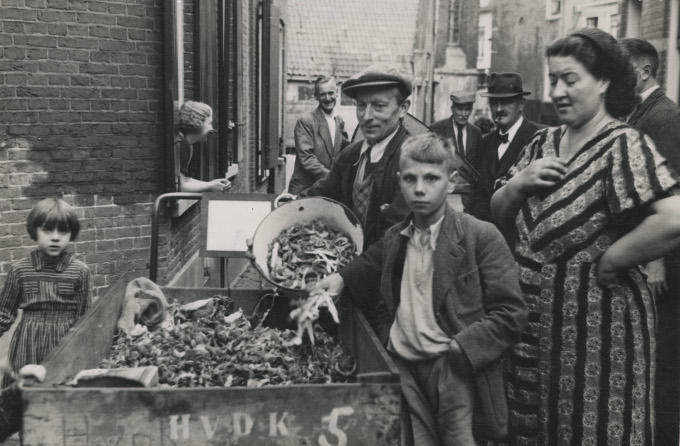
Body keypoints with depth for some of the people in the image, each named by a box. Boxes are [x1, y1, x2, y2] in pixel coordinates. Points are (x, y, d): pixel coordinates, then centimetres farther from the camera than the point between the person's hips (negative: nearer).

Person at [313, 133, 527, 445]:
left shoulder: (482, 236, -6)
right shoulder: (394, 237, 12)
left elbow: (511, 314, -9)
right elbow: (372, 262, 35)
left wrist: (456, 351, -16)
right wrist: (341, 277, 14)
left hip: (454, 371, -4)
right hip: (401, 370, 4)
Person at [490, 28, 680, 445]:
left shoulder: (623, 145, -15)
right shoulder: (544, 142, 6)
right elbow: (499, 216, 11)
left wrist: (609, 263, -20)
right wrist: (517, 184, -8)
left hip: (596, 320, -7)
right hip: (533, 316, 7)